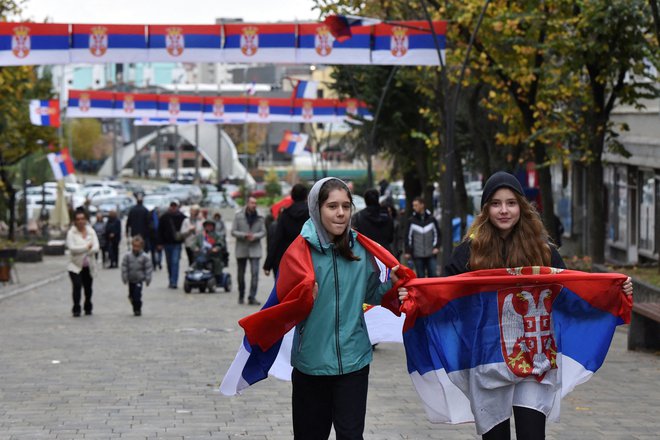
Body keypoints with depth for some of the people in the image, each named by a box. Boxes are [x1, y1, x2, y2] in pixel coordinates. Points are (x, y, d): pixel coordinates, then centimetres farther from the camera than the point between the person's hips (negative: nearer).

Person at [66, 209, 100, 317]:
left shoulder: (91, 231, 4)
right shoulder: (71, 232, -5)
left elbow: (96, 247, -7)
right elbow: (72, 247, -18)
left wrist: (81, 250, -20)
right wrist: (87, 247, -19)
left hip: (89, 266, 3)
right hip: (75, 265, -3)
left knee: (88, 288, 11)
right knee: (77, 286, -17)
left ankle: (88, 308, 29)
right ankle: (76, 309, -9)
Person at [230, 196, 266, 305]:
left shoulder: (260, 217, 2)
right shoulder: (239, 216, -2)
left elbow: (263, 232, 3)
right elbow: (233, 232, -3)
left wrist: (255, 236, -16)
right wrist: (244, 235, -18)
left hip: (255, 249, 0)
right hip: (241, 249, 0)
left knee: (255, 272, -14)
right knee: (240, 274, 11)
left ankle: (252, 297, -14)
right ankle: (241, 296, 27)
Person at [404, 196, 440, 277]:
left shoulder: (431, 219, 4)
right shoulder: (412, 220, 2)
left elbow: (437, 233, 11)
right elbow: (408, 237, 5)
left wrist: (436, 247, 0)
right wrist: (408, 252, 1)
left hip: (431, 254, 0)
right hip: (418, 255, 0)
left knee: (432, 275, -2)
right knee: (420, 276, 3)